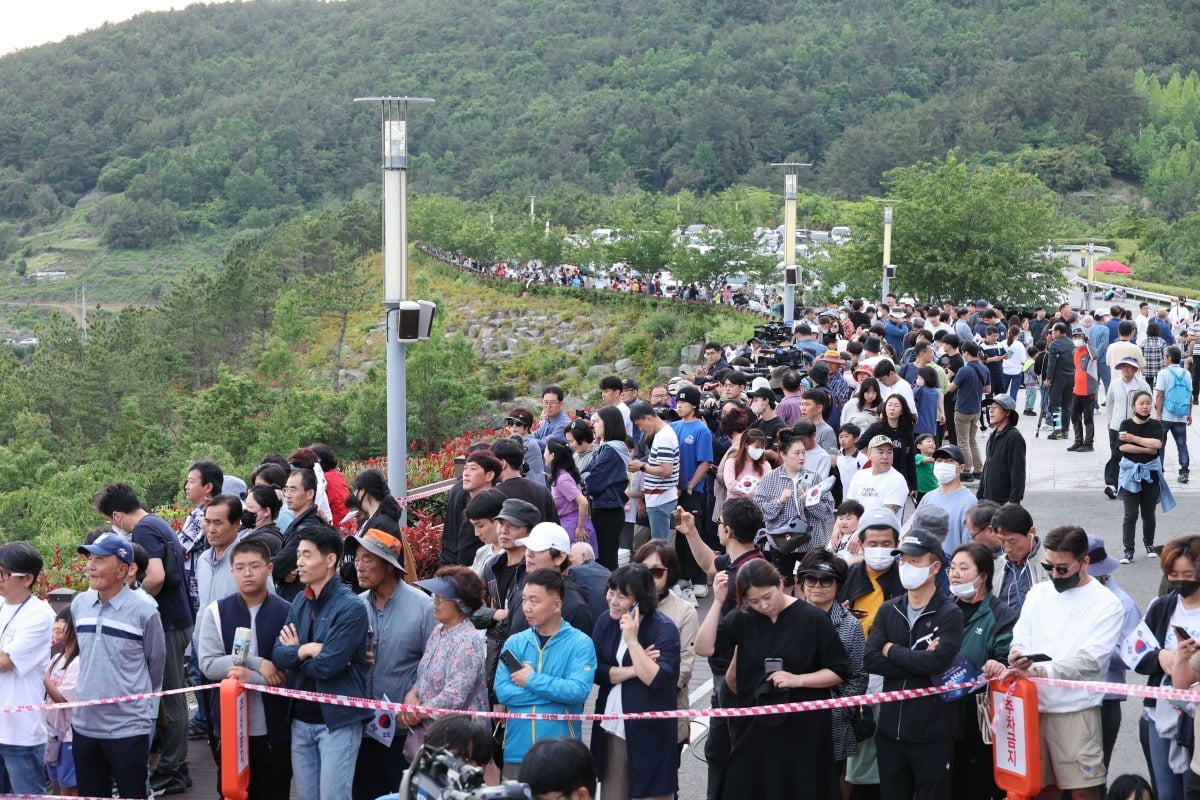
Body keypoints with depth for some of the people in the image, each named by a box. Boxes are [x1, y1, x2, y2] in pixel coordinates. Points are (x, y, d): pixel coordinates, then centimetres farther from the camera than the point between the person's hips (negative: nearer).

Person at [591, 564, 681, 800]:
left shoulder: (664, 629, -11)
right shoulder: (605, 622, 6)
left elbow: (657, 679, -22)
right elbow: (596, 672, -2)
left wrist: (632, 639, -21)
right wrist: (633, 670, -14)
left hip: (649, 734, -5)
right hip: (610, 730, 5)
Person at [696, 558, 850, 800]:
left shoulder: (813, 619, -7)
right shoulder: (743, 617, 0)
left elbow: (839, 671, -4)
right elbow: (704, 648, -9)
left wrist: (798, 680, -17)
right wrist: (718, 601, -14)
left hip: (803, 732, -2)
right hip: (753, 729, 2)